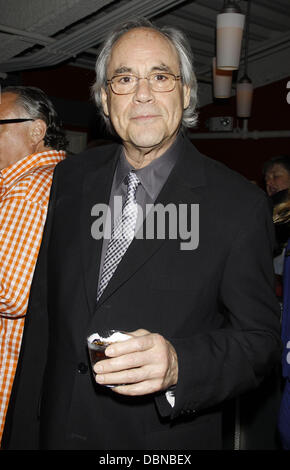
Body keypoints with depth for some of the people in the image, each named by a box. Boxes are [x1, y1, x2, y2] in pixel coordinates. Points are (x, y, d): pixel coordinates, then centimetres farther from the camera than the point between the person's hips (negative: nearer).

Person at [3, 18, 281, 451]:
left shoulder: (238, 205, -14)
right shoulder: (70, 178, -1)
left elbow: (259, 339, -11)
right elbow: (42, 310, 2)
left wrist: (177, 364, -30)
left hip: (167, 439, -3)